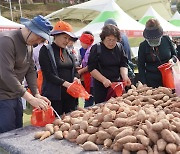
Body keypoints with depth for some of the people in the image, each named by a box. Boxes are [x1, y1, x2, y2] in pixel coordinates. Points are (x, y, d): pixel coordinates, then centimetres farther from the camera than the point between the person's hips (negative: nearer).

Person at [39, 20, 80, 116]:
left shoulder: (67, 51, 14)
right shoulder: (46, 50, -5)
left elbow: (74, 70, 16)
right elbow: (48, 74, -13)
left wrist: (76, 78, -6)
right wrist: (65, 83, -22)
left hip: (70, 94, 6)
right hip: (54, 95, -6)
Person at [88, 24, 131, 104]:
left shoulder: (119, 48, 7)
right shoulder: (96, 49, -7)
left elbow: (123, 65, 6)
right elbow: (92, 69, -11)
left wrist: (125, 76, -13)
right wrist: (104, 80, -21)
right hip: (101, 86, -4)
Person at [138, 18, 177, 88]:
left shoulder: (167, 40, -2)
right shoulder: (143, 46, -7)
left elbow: (174, 55, 14)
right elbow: (141, 66, -3)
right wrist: (144, 83, -9)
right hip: (152, 81, -2)